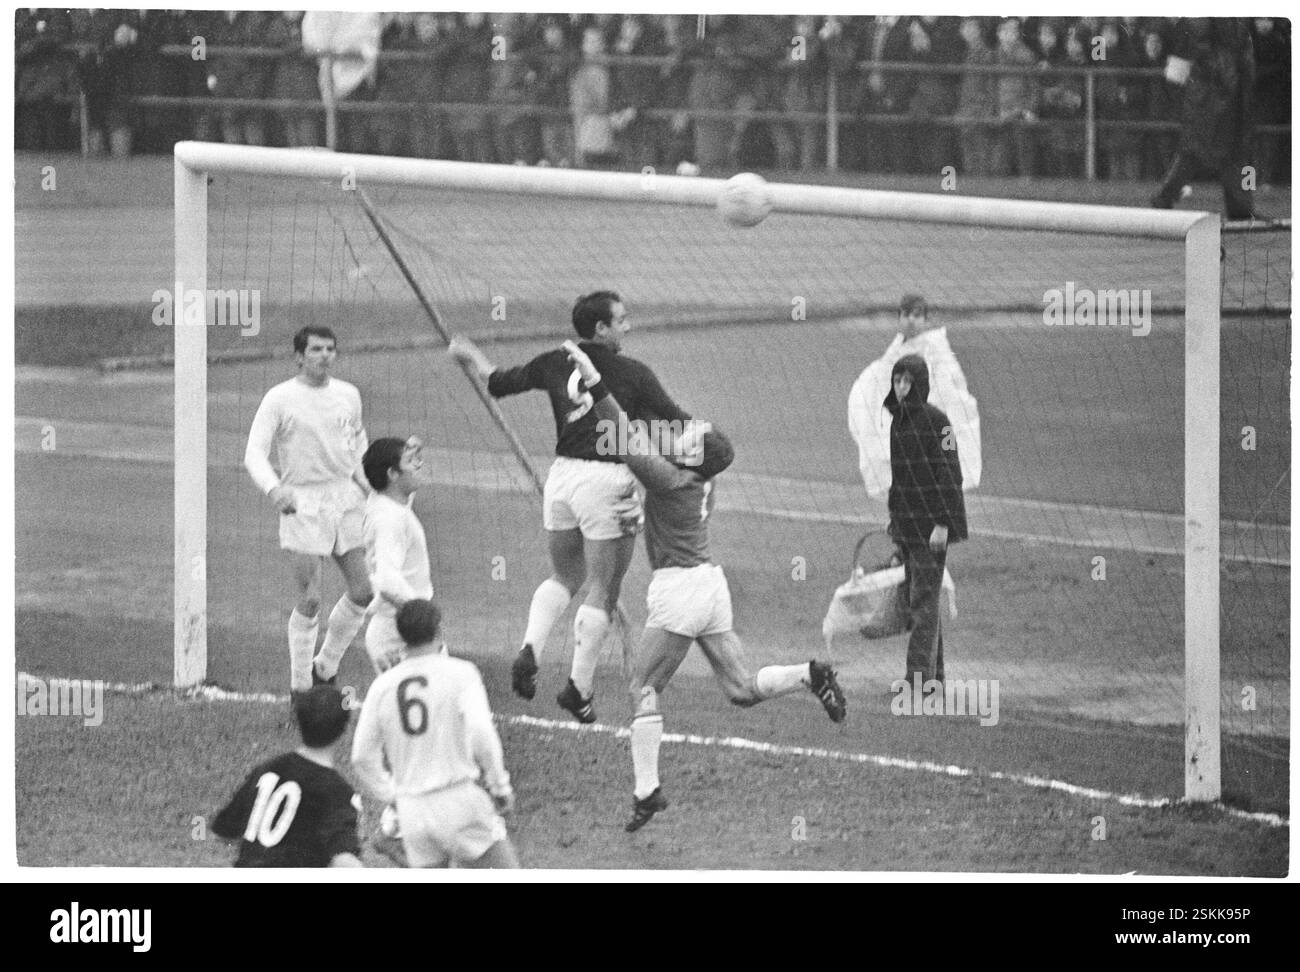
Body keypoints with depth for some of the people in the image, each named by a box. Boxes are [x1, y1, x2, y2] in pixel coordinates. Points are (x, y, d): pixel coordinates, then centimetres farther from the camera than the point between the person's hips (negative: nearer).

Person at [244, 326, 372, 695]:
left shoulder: (348, 395, 8)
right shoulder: (280, 399, -7)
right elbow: (255, 453, -12)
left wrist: (364, 483, 13)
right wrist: (274, 489, -30)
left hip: (345, 497, 5)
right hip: (302, 504, -5)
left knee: (363, 592, 1)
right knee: (310, 600, -9)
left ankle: (325, 668, 21)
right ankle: (300, 688, 5)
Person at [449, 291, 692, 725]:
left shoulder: (555, 363, 5)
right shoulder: (633, 374, -6)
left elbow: (499, 382, 17)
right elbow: (677, 423, -7)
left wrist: (472, 355, 35)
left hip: (562, 476, 5)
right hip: (608, 478, -5)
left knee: (564, 577, 24)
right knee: (603, 592, 5)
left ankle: (530, 649, 2)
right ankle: (579, 688, 5)